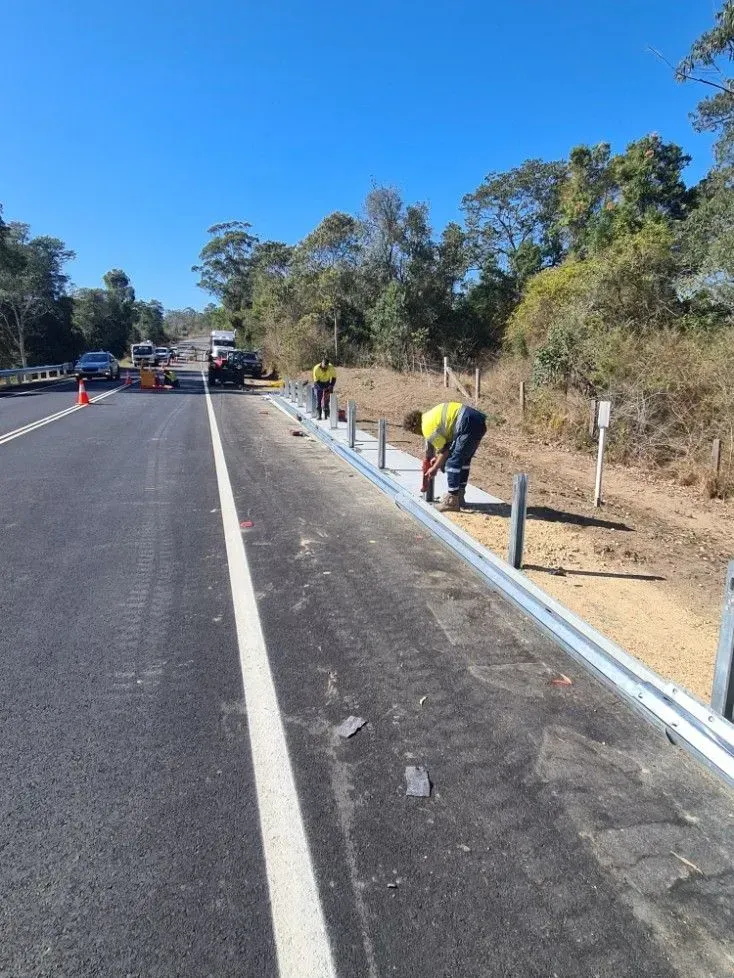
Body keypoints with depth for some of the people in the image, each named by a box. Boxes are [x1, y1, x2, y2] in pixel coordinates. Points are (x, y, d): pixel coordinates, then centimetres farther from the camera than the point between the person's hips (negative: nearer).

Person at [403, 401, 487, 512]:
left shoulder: (427, 428, -7)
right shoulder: (429, 416, 21)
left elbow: (444, 450, -2)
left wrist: (434, 468, 10)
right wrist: (437, 458, 28)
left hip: (469, 425, -10)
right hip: (480, 422, 10)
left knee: (453, 461, -4)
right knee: (464, 459, 19)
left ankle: (452, 501, -2)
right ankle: (459, 496, 27)